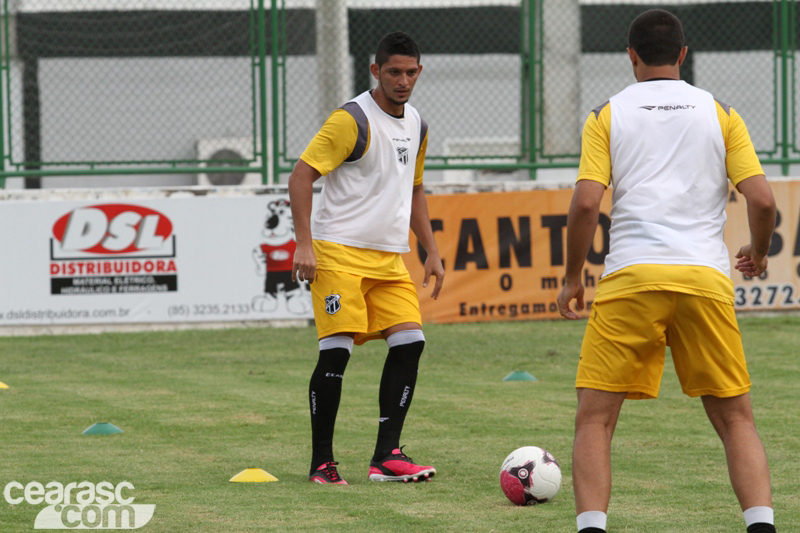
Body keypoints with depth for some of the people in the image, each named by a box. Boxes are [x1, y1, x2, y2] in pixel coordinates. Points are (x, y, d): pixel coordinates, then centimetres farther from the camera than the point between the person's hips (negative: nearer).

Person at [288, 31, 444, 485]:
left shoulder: (416, 126, 14)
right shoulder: (352, 120, -10)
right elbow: (301, 176, -12)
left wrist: (432, 251, 21)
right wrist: (304, 243, -20)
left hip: (389, 258, 7)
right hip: (340, 252, -7)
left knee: (410, 342, -6)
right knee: (336, 352, -12)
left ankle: (387, 456, -3)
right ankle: (322, 462, -1)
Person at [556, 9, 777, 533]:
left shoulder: (607, 115, 9)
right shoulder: (720, 113, 12)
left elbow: (585, 203, -3)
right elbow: (762, 199, 3)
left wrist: (572, 279, 9)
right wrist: (758, 253, 23)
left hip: (631, 277, -1)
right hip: (706, 278, 1)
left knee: (595, 419, 5)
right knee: (735, 417, 11)